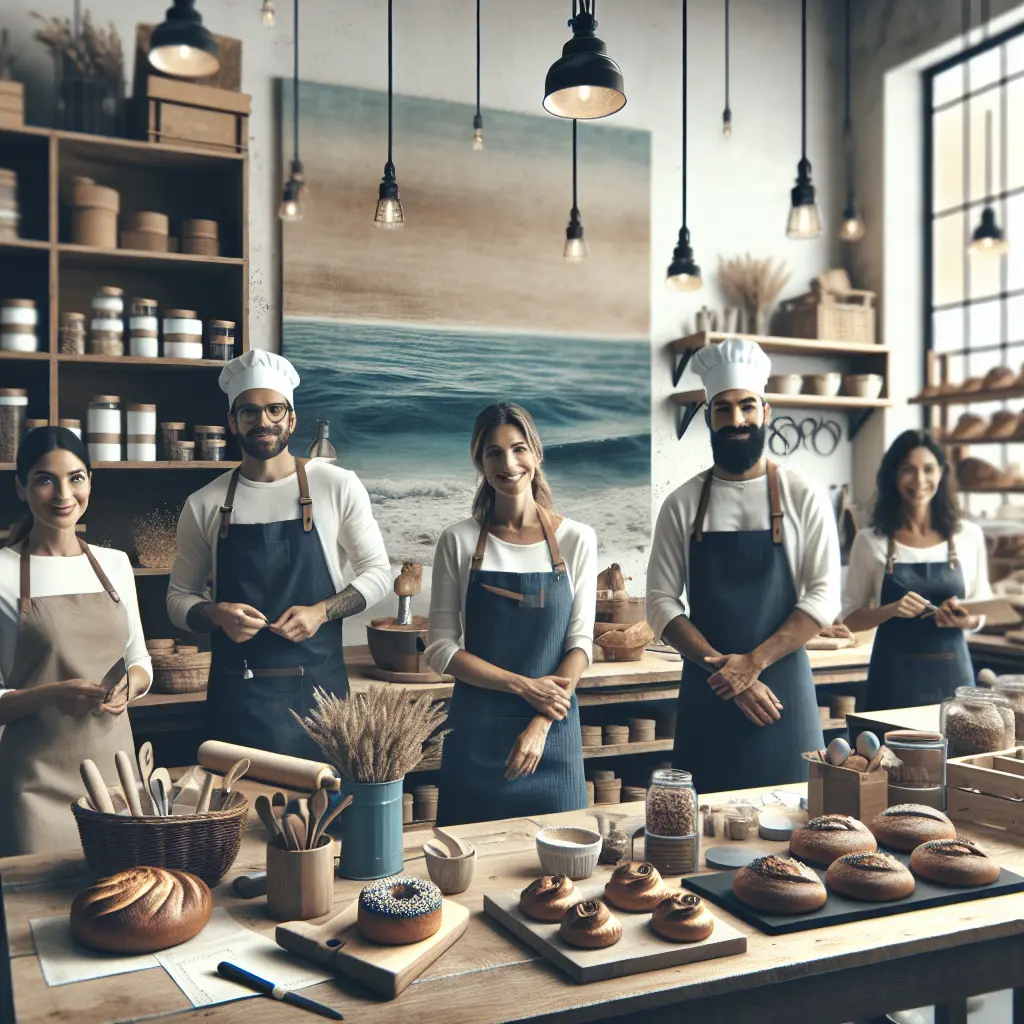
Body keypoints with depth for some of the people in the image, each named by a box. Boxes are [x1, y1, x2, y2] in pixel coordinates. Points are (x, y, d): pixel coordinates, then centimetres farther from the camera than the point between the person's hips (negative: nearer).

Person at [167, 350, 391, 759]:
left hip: (318, 685, -1)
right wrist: (217, 615, -11)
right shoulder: (204, 505, 3)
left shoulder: (338, 486, -2)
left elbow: (377, 572, 4)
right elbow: (178, 597, 10)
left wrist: (321, 612, -12)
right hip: (235, 693, 1)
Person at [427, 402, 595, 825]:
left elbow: (580, 642, -2)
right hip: (476, 731, 0)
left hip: (552, 730, 1)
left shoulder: (576, 540, -1)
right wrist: (524, 686, -13)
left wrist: (541, 724, -12)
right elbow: (441, 648, -4)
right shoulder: (459, 541, -3)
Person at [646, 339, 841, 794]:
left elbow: (823, 596, -5)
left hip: (783, 687, -1)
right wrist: (724, 668, -11)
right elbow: (660, 602, -1)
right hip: (706, 692, 1)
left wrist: (753, 662, -14)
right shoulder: (681, 505, 2)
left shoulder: (804, 499, 0)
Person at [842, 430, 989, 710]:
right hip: (895, 676, -1)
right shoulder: (871, 541, -3)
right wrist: (892, 610, -18)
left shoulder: (969, 536, 2)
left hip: (952, 674, 2)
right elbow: (850, 617, 0)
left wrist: (965, 619, -12)